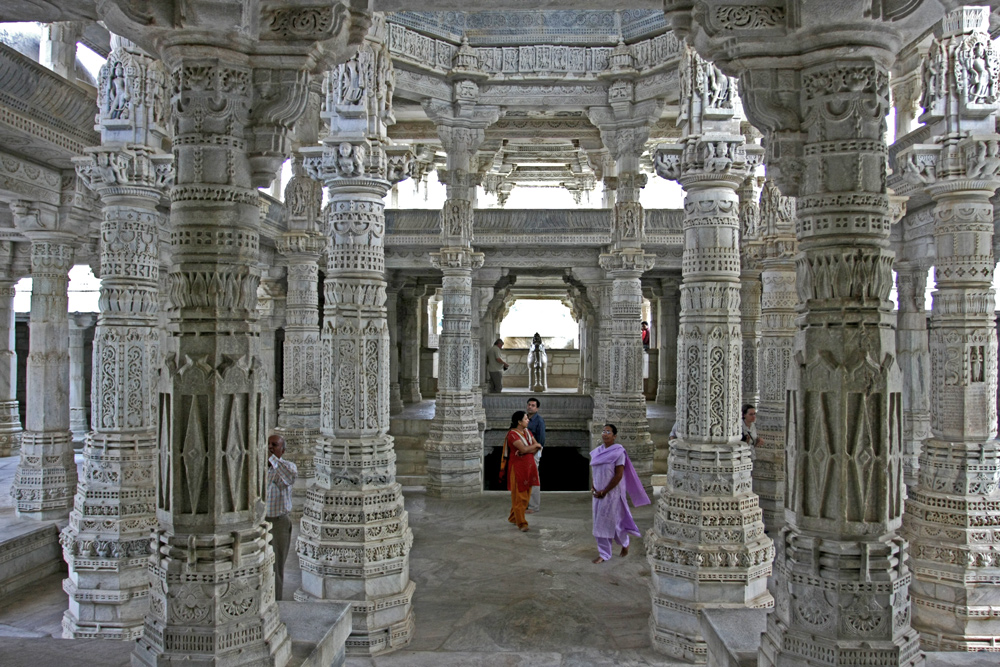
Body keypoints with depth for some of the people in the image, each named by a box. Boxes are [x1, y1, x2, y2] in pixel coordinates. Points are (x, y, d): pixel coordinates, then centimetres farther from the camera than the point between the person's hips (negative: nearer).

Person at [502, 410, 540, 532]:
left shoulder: (527, 432, 11)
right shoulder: (512, 434, -14)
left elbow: (537, 448, 5)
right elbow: (523, 449, -24)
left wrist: (527, 450, -14)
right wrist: (534, 445, -6)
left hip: (529, 466, 8)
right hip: (518, 467, -8)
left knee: (526, 494, 12)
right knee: (519, 496, -4)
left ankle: (513, 518, 27)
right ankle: (521, 523, 1)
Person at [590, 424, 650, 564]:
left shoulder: (618, 452, -14)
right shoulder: (598, 451, 6)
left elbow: (618, 475, -17)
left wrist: (604, 492, -17)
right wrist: (593, 487, 3)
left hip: (612, 492, -6)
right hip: (599, 493, 6)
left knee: (612, 521, 5)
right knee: (600, 523, 6)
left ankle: (625, 543, 33)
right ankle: (603, 554, 15)